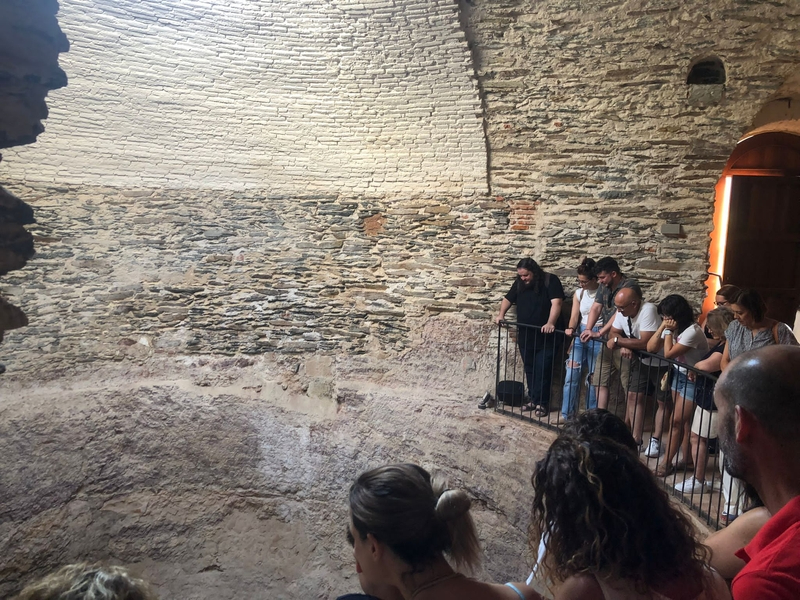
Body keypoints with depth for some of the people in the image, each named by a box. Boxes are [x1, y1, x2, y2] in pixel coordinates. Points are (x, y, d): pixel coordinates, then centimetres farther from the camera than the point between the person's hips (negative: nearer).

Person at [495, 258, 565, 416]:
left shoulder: (550, 280, -11)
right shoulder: (519, 283, 5)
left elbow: (556, 303, -22)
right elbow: (508, 299, 16)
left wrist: (550, 323, -37)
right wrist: (501, 314, -3)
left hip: (546, 336, -5)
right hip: (525, 336, 5)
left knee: (542, 370, -3)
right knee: (529, 370, 12)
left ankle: (542, 403, 8)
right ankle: (533, 399, 23)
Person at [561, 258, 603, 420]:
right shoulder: (579, 293, 8)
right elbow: (575, 316, 4)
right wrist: (571, 329, -17)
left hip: (597, 335, -5)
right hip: (580, 334, 5)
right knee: (571, 375, 1)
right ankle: (566, 414, 8)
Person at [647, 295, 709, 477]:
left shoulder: (693, 331, -24)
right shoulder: (673, 327, 1)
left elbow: (668, 354, -23)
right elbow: (651, 348, -5)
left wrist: (669, 331, -16)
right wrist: (662, 328, -13)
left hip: (693, 380, -8)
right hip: (678, 375, 8)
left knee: (677, 421, -4)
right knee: (683, 420, 11)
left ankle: (666, 463, 5)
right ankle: (687, 459, 21)